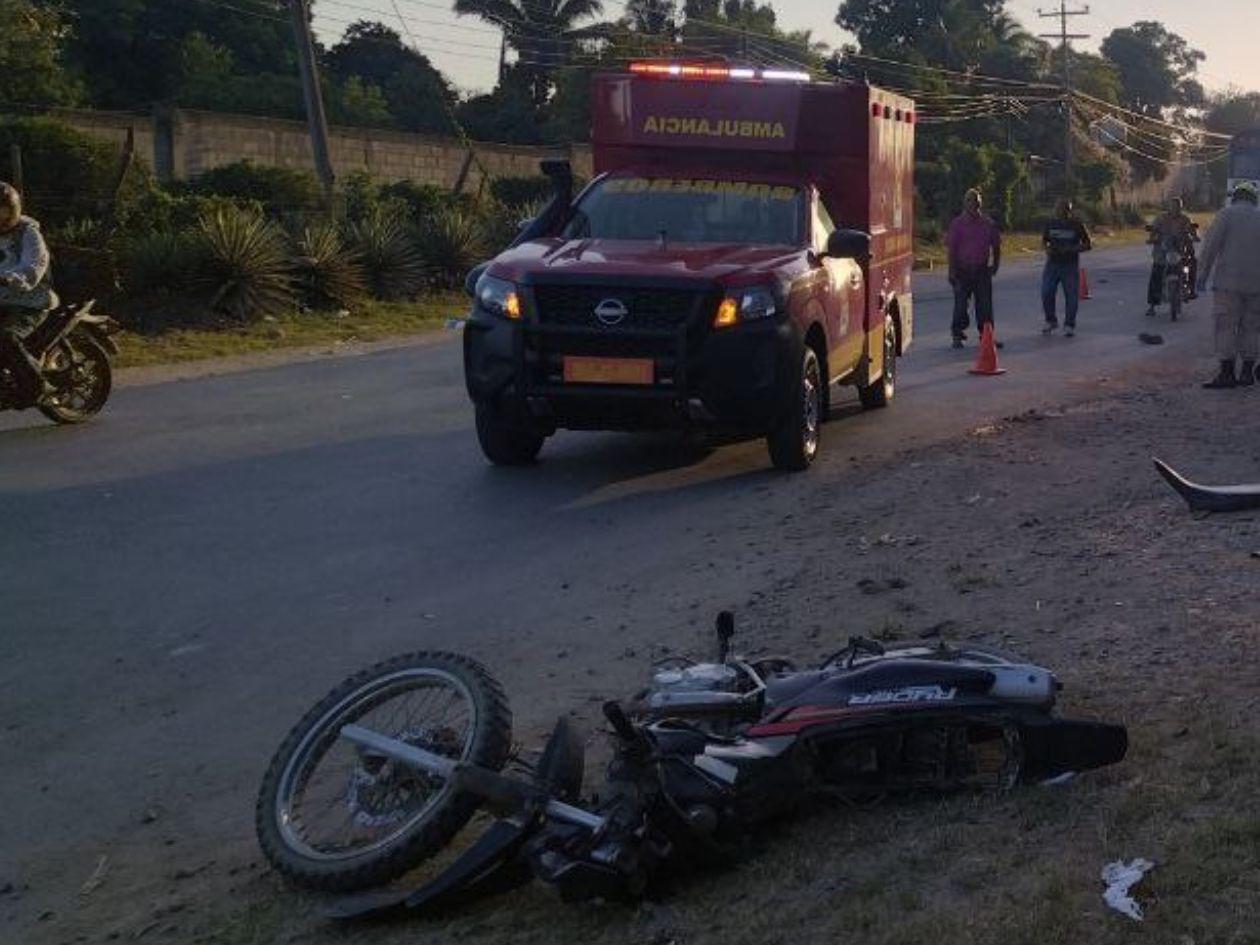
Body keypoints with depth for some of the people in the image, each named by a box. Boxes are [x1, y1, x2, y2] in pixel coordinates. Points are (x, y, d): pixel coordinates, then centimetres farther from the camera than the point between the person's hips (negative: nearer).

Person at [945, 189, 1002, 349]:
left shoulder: (988, 223, 8)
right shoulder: (957, 224, 0)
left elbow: (996, 245, 18)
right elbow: (951, 248, -3)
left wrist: (995, 264, 13)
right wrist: (952, 271, -8)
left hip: (982, 270, 3)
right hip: (963, 270, -3)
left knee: (985, 304, 4)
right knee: (961, 303, -1)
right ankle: (957, 335, 7)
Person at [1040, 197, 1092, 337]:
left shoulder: (1077, 225, -4)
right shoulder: (1051, 225, 5)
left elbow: (1088, 245, -1)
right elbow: (1044, 241, 18)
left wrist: (1071, 249, -16)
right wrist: (1047, 249, -5)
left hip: (1070, 266, -3)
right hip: (1052, 264, 3)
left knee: (1071, 296, -1)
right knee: (1046, 294, -4)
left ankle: (1069, 325, 13)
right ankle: (1051, 322, 14)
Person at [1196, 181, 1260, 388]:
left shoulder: (1226, 214, -1)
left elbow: (1210, 246, -9)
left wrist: (1202, 276, -5)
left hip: (1228, 280, -4)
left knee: (1225, 326, -4)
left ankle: (1227, 373, -10)